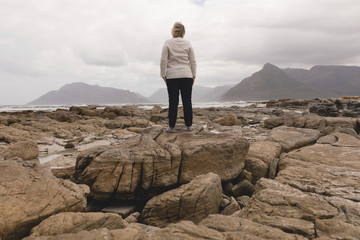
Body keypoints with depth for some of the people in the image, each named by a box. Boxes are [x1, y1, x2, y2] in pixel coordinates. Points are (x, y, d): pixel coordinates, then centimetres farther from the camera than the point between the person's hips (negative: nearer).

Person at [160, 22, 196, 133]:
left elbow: (163, 60, -5)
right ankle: (189, 125, 11)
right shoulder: (188, 43, 5)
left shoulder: (167, 43, 0)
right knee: (187, 101, 6)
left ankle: (171, 126, 3)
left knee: (173, 102, 1)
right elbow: (193, 61, 5)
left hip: (172, 77, -1)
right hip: (186, 76, 1)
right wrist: (194, 75, 11)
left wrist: (163, 75, 1)